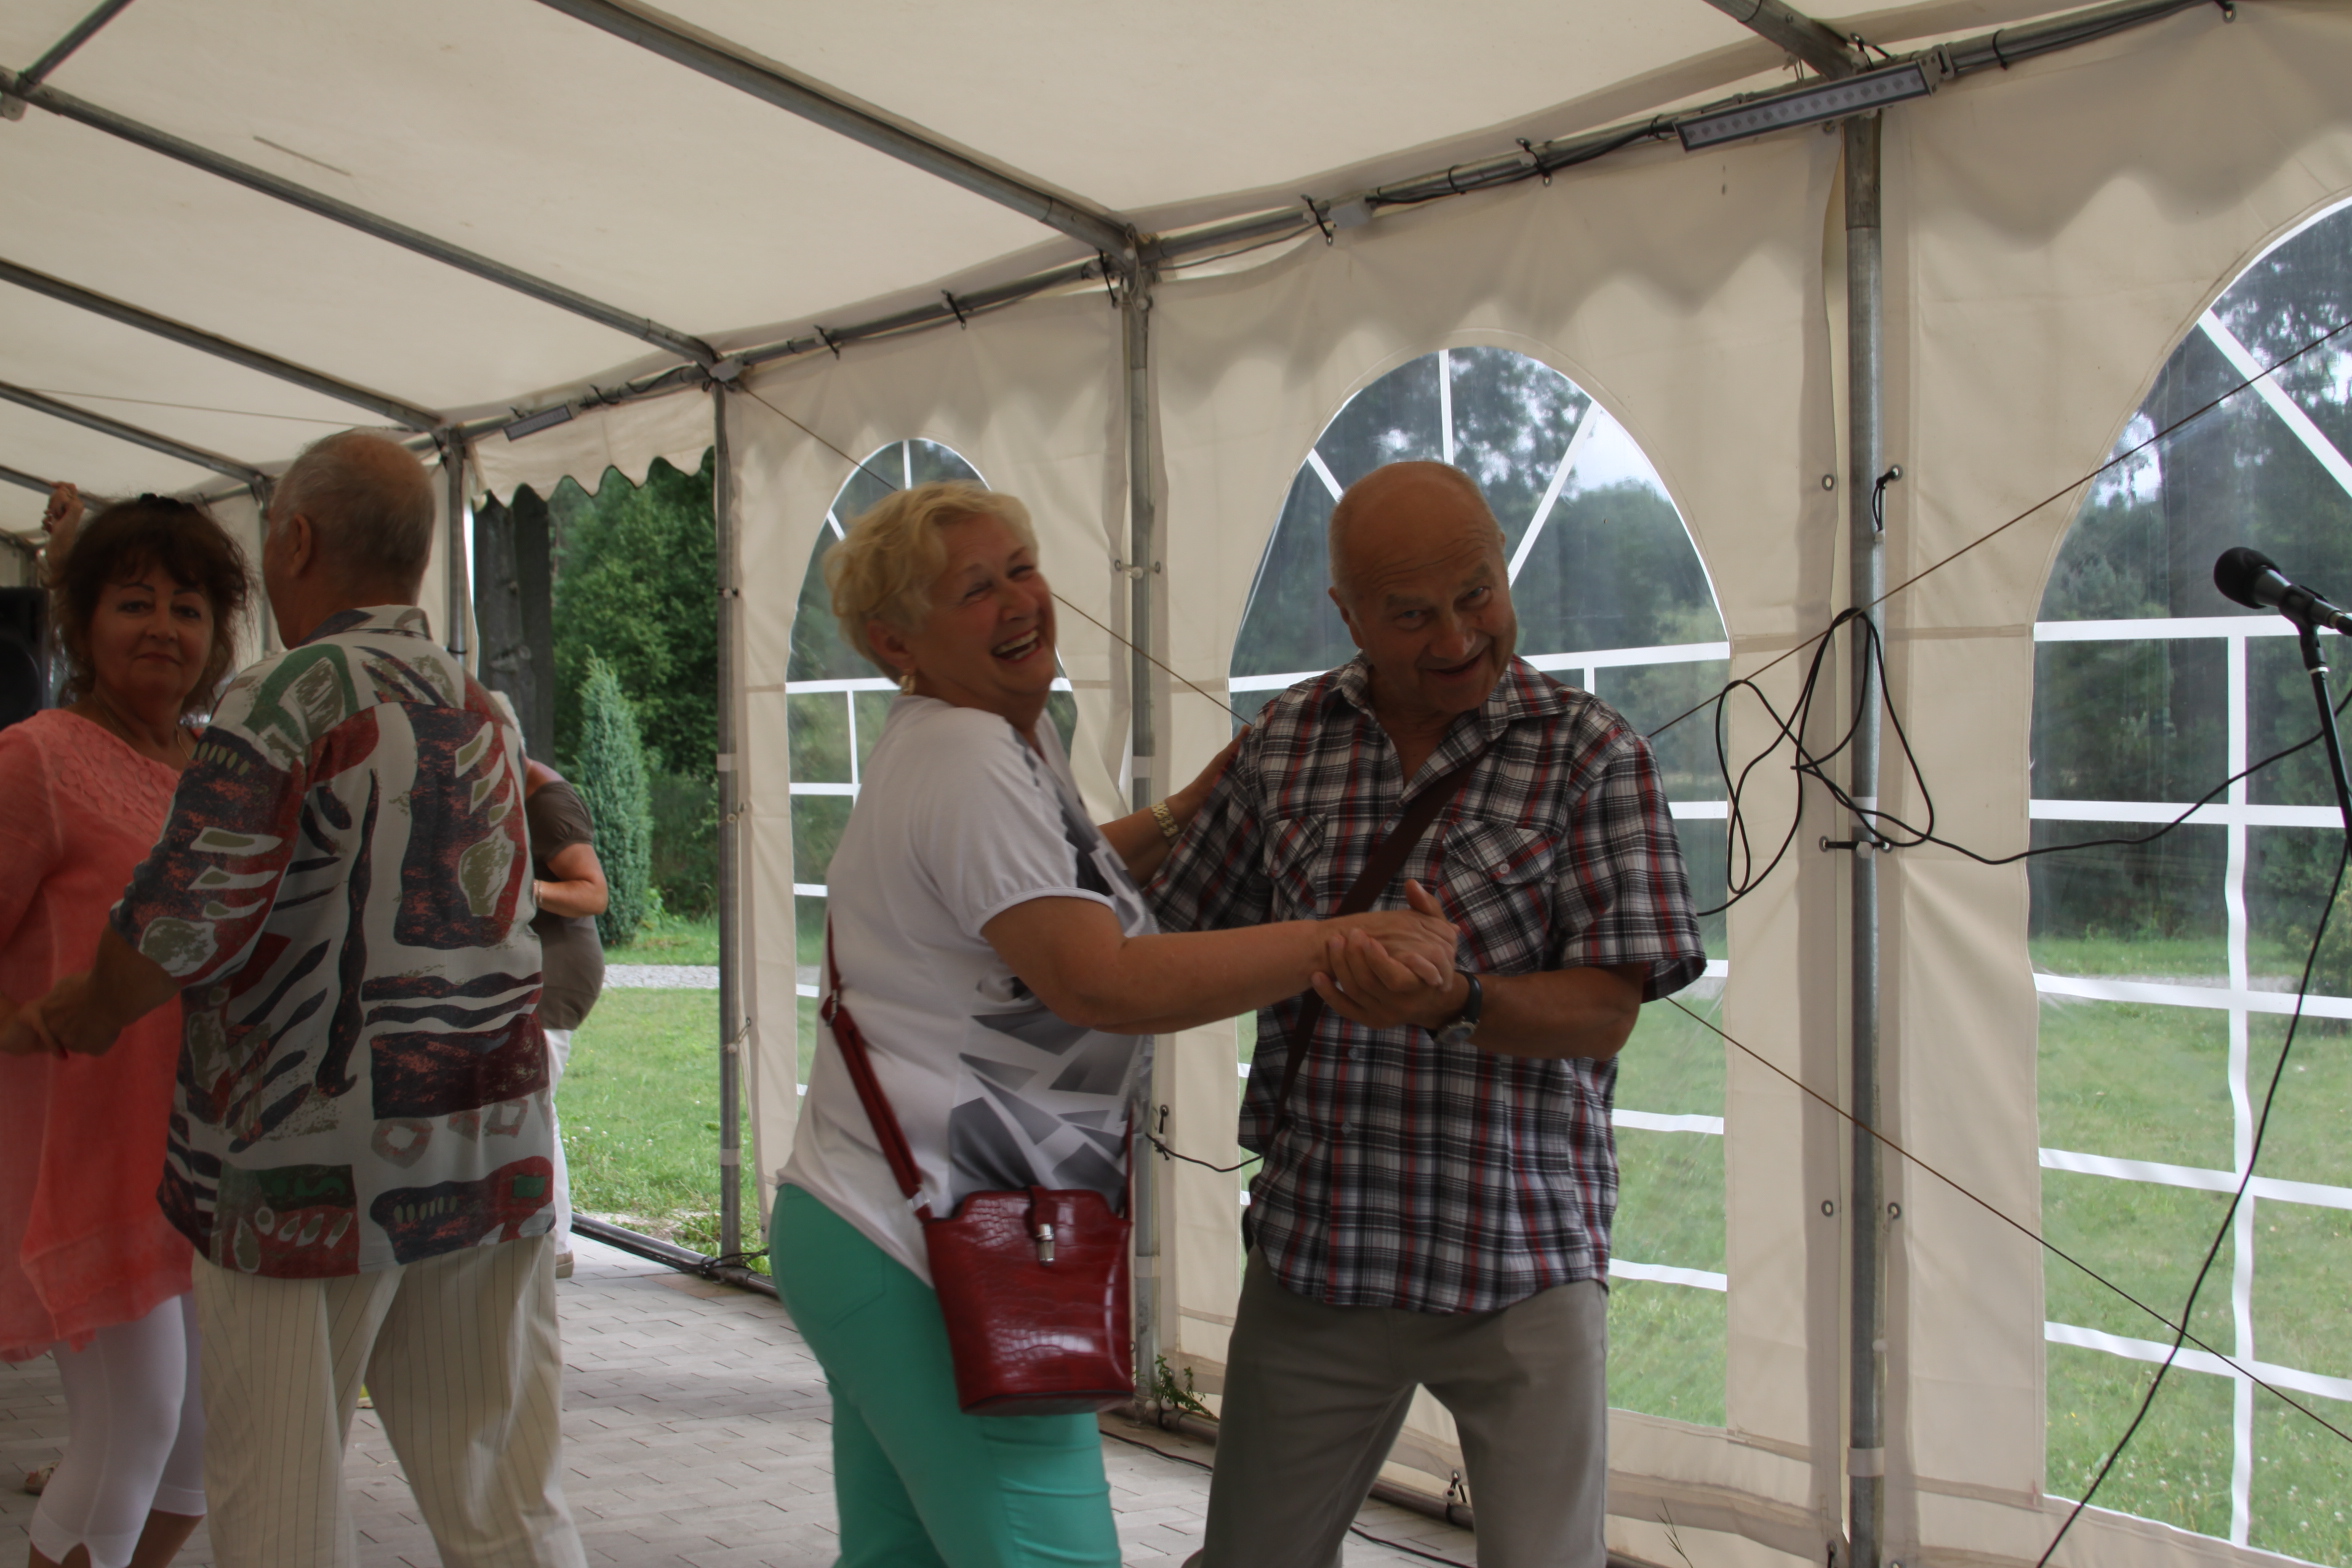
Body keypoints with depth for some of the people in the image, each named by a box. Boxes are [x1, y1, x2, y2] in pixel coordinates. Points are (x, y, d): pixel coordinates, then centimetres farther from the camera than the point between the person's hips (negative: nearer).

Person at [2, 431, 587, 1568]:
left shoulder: (286, 698, -11)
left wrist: (95, 1011, 0)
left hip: (310, 1169, -6)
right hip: (490, 1160, 6)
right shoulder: (483, 710, 12)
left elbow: (189, 918, -21)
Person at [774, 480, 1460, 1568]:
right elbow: (1101, 982, -24)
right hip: (922, 1257, -11)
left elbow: (1032, 885, 33)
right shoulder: (967, 765, -16)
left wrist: (1187, 811, 18)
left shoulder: (1005, 736, 16)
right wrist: (1334, 944, -25)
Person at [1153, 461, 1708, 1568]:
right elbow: (1185, 940, 14)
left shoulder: (1591, 752, -6)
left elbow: (1604, 1017, -11)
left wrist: (1454, 1001, -29)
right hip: (1314, 1253, 3)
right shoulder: (1286, 740, 3)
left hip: (1522, 1263, -3)